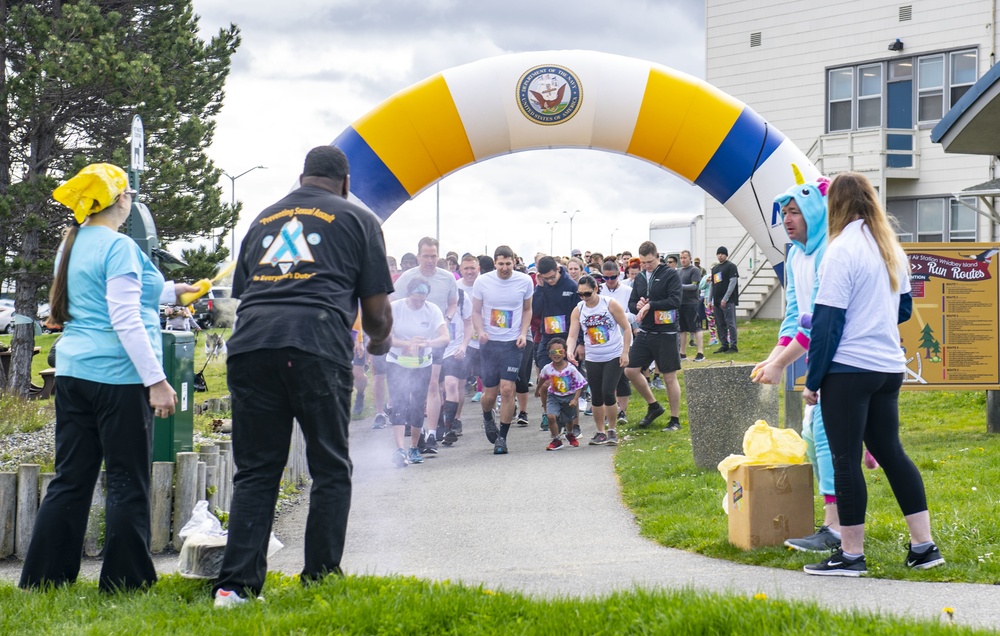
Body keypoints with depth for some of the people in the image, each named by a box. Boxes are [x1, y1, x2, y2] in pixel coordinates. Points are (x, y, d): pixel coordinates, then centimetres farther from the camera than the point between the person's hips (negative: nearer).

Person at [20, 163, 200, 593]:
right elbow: (126, 322, -17)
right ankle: (125, 582, 3)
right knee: (127, 483, 0)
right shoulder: (120, 247, -11)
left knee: (70, 480, 10)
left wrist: (170, 292, 40)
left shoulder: (72, 245, 15)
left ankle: (41, 580, 10)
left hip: (73, 374, 8)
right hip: (119, 378, -8)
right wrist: (157, 380, -17)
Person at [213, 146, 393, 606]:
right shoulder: (357, 220, 15)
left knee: (255, 470, 8)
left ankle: (235, 584, 1)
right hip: (316, 345, -4)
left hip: (249, 343, 4)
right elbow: (377, 311, 13)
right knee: (330, 469, 7)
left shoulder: (263, 220, 27)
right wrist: (379, 340, 33)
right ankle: (321, 581, 6)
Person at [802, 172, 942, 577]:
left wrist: (813, 380, -9)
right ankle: (923, 546, 14)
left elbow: (827, 320, -14)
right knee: (890, 452, 14)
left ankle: (851, 555, 5)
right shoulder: (891, 248, 10)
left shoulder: (842, 250, -13)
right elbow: (904, 309, 20)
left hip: (848, 369, -8)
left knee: (846, 459, 0)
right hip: (889, 368, 8)